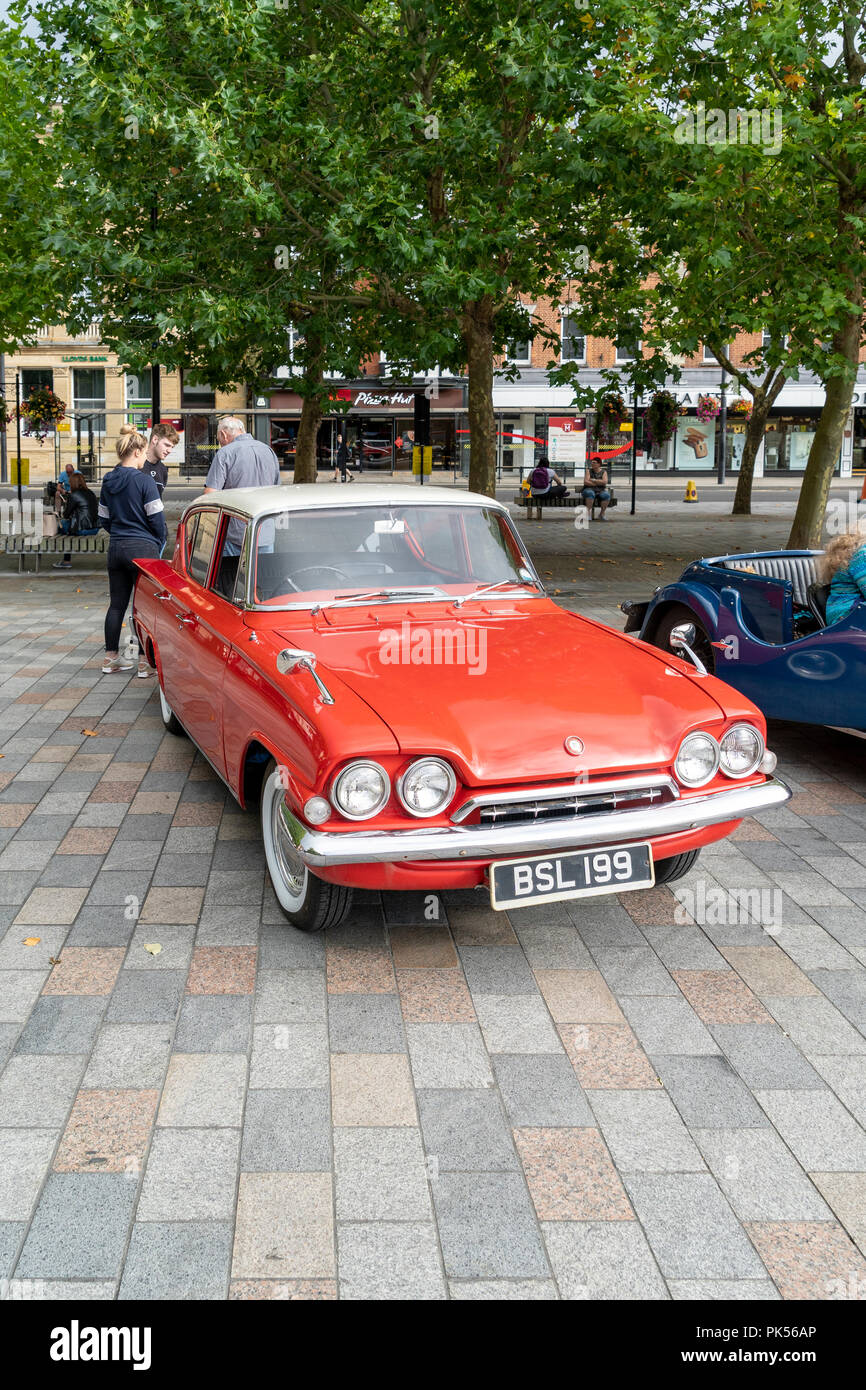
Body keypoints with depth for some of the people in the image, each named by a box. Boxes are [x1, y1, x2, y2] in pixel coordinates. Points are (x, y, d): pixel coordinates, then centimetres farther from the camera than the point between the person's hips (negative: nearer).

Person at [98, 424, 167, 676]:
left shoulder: (108, 481, 8)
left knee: (117, 603, 13)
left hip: (116, 549, 7)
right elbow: (157, 517, -11)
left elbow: (104, 518, 14)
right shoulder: (143, 480, -12)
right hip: (143, 548, -7)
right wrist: (159, 544, 5)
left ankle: (111, 658, 18)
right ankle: (145, 662, 2)